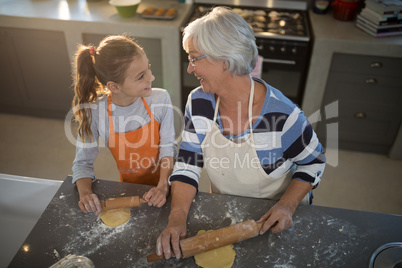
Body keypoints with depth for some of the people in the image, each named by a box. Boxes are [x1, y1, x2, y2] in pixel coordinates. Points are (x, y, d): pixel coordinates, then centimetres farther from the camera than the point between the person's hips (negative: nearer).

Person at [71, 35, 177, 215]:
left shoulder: (160, 99, -15)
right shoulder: (94, 112, -17)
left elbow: (167, 146, -9)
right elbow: (83, 161, -6)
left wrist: (163, 186, -20)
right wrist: (85, 192, -22)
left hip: (162, 184, 0)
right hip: (129, 187, 1)